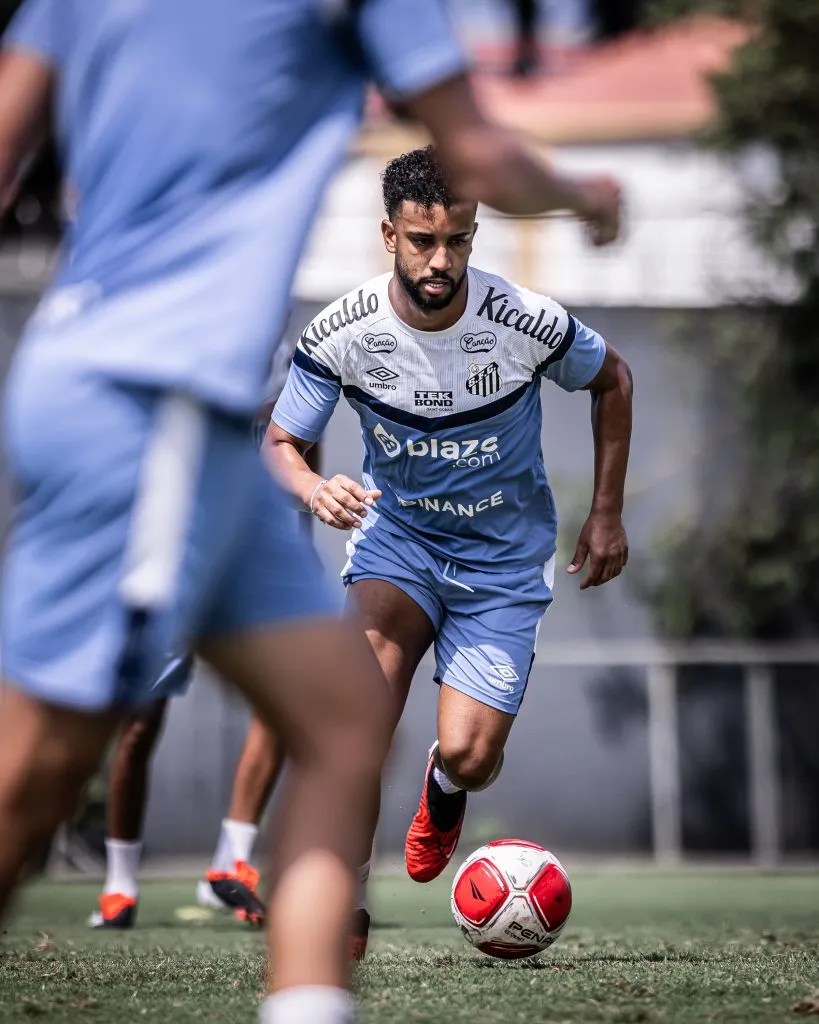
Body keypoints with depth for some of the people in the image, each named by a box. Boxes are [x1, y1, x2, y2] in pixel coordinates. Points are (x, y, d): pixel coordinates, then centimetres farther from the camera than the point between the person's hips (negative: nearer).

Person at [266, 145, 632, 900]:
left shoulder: (528, 323, -19)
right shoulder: (342, 333, -17)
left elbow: (612, 380, 2)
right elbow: (279, 445, -5)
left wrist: (607, 513, 4)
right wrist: (314, 490, -29)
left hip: (503, 557, 0)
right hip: (395, 533, 0)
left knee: (468, 757, -11)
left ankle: (444, 792, 31)